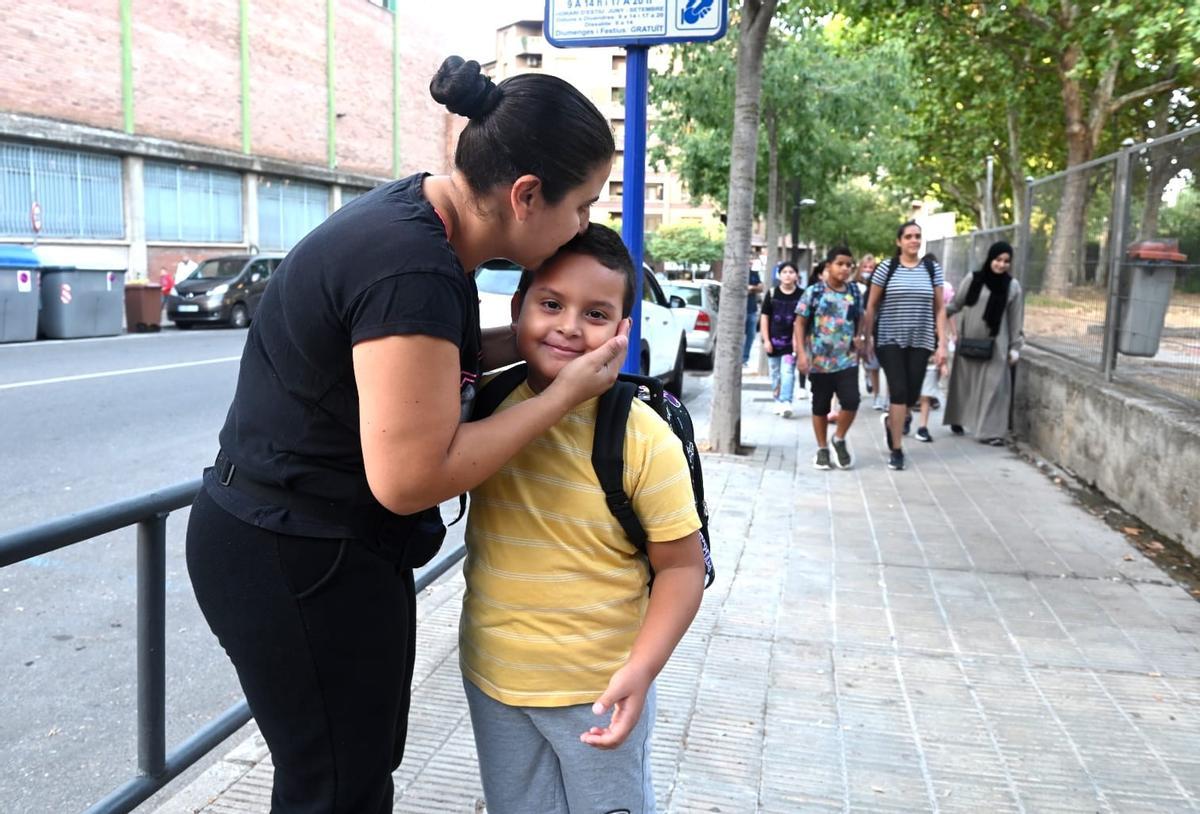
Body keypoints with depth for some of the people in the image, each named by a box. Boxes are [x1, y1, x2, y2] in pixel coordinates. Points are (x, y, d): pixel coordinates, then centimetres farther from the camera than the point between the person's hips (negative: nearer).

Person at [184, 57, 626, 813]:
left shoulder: (417, 213, 1)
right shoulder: (415, 270, -28)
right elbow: (410, 479, -27)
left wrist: (521, 341, -2)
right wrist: (564, 392, -20)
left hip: (303, 541, 9)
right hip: (299, 562, -9)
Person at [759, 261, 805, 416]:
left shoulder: (801, 295, -1)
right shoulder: (772, 294, 2)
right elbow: (764, 317, 4)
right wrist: (766, 340, -1)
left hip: (792, 341, -2)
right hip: (774, 340, 2)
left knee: (787, 372, -12)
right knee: (775, 374, 10)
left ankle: (786, 402, -18)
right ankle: (778, 402, 21)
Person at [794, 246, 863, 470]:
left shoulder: (854, 292, 6)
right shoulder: (814, 291, -5)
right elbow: (800, 323, -3)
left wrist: (858, 337, 1)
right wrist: (801, 353, -11)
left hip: (847, 359, 2)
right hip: (819, 360, -2)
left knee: (851, 400, -11)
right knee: (821, 405, 8)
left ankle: (839, 439, 14)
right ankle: (822, 448, 22)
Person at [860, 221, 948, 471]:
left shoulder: (932, 269, 5)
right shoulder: (886, 268, -2)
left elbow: (939, 309, 6)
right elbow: (871, 306, 2)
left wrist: (942, 344, 0)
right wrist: (866, 338, -1)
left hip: (921, 342, 3)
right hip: (889, 340, -3)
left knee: (912, 394, 3)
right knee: (899, 391, -9)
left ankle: (891, 421, 37)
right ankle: (897, 450, 1)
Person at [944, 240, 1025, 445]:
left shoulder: (1013, 286, 0)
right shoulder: (972, 279, -1)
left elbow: (1016, 320, 3)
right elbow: (955, 305, 6)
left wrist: (1015, 347, 1)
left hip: (995, 345, -1)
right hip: (968, 342, 1)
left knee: (993, 386, -3)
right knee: (963, 382, 12)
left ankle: (991, 431, -1)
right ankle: (957, 420, 29)